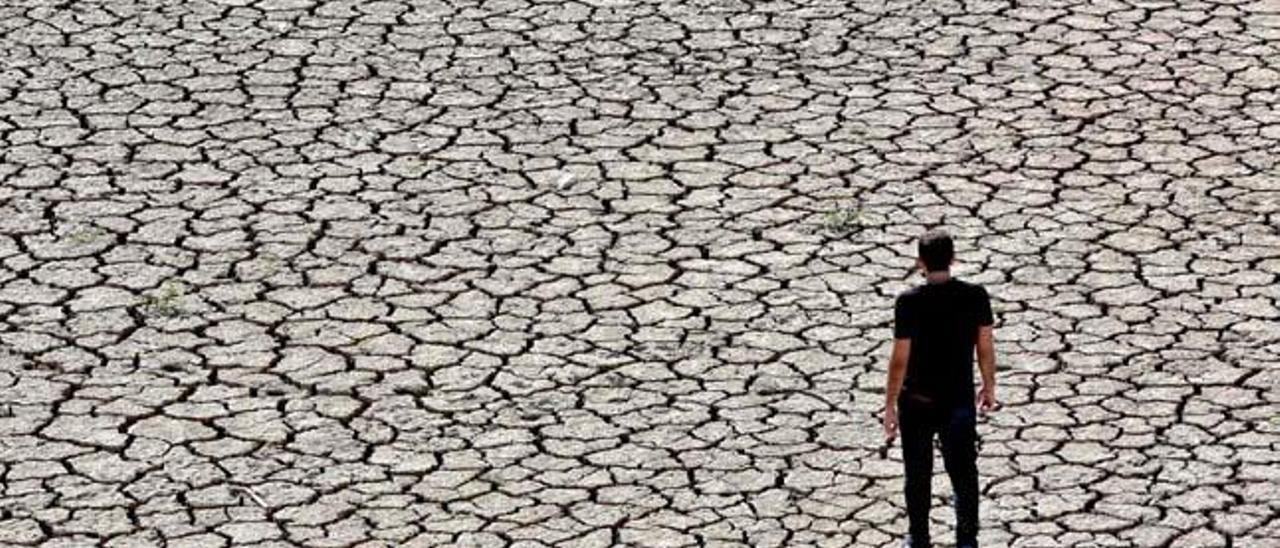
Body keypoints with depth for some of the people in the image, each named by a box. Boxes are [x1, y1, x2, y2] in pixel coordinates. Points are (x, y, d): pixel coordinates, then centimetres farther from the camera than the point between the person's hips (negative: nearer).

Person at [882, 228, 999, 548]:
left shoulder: (909, 303, -17)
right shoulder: (975, 296, -10)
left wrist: (890, 405, -5)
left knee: (918, 476, 15)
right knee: (964, 474, 12)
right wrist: (989, 386, 15)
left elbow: (900, 358, -14)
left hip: (916, 401, -1)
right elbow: (986, 347, -1)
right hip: (959, 400, 1)